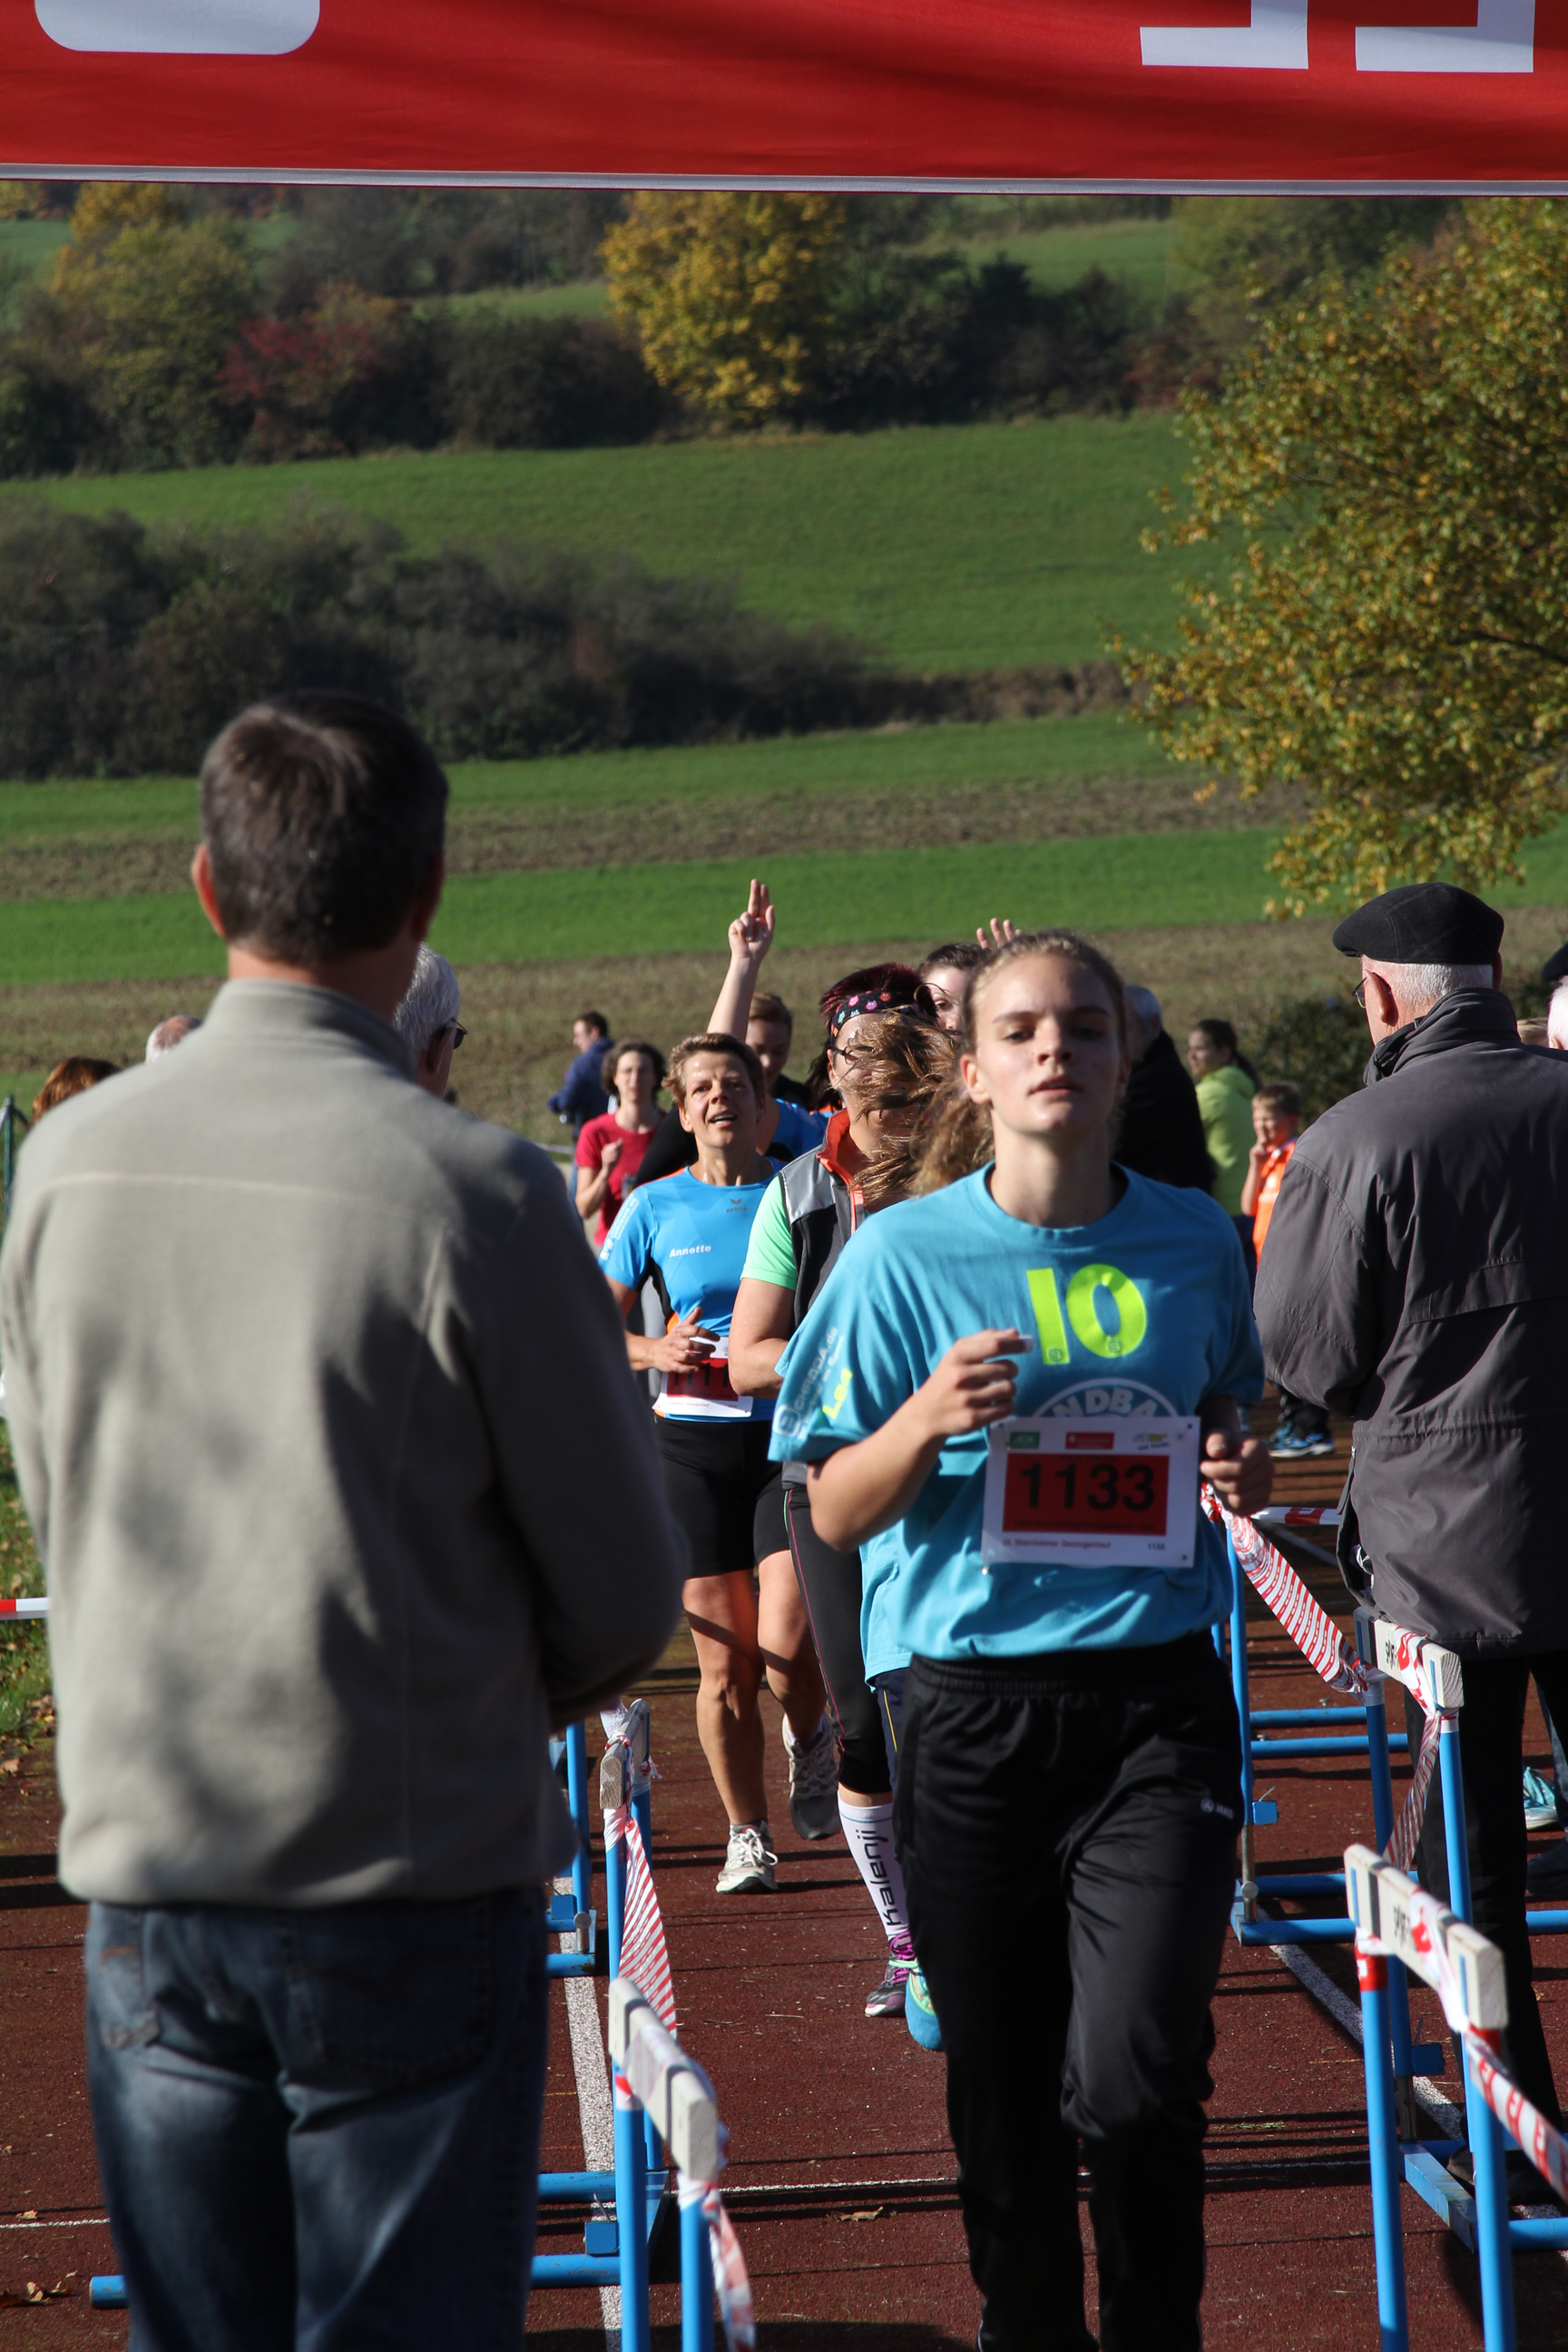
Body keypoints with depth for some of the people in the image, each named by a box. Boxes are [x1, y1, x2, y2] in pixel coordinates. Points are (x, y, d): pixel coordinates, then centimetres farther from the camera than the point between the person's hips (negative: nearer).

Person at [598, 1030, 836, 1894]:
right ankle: (747, 1837, 18)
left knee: (787, 1650, -13)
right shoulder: (655, 1207, 4)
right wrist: (655, 1351, -10)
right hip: (695, 1442, 1)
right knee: (725, 1665, 1)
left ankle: (810, 1739, 22)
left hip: (793, 1436, -1)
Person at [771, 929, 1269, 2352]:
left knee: (1132, 2080, -14)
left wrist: (1241, 1474, -1)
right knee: (1003, 2095, 9)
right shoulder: (906, 1251, -2)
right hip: (972, 1710, 0)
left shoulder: (1194, 1241, 3)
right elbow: (836, 1513, 0)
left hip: (1157, 1706, 0)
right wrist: (931, 1419, -19)